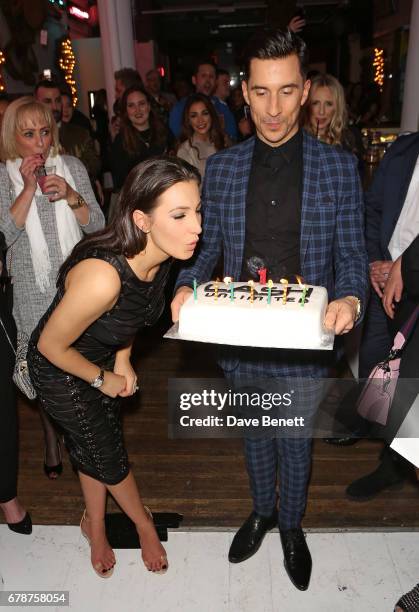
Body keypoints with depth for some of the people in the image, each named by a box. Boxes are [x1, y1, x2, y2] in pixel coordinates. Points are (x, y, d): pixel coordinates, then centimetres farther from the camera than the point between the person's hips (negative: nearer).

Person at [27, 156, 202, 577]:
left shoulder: (159, 256, -20)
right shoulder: (101, 276, -43)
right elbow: (51, 345, -26)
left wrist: (122, 361, -4)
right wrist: (102, 379, -12)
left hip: (105, 360, 6)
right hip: (61, 370, -6)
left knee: (95, 447, 24)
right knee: (108, 457, 13)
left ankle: (95, 526, 50)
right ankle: (144, 525, 42)